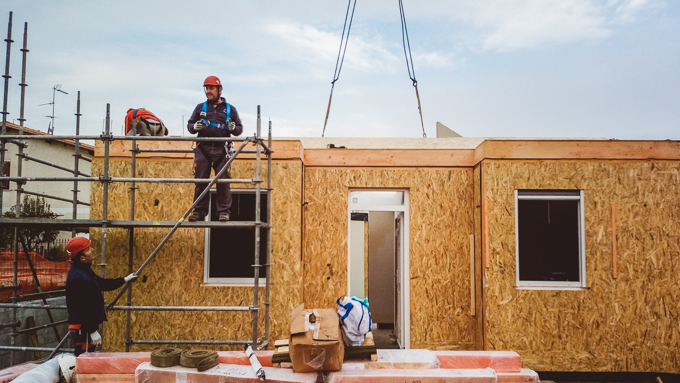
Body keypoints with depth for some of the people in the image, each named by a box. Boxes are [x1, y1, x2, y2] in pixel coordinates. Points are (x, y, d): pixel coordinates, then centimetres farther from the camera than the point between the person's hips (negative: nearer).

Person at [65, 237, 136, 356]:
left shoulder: (85, 271, 11)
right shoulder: (79, 277, -23)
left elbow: (102, 283, 24)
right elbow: (84, 308, -24)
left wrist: (124, 280, 23)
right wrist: (93, 331, -21)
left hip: (88, 325, 11)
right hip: (83, 328, -11)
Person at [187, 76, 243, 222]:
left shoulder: (230, 109, 13)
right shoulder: (200, 108, 17)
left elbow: (240, 128, 15)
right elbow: (189, 125, 19)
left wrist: (233, 128, -9)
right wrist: (194, 127, -5)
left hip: (221, 149, -1)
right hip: (203, 148, 2)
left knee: (223, 181, -5)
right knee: (200, 180, -1)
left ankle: (224, 211, 0)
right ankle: (199, 211, 4)